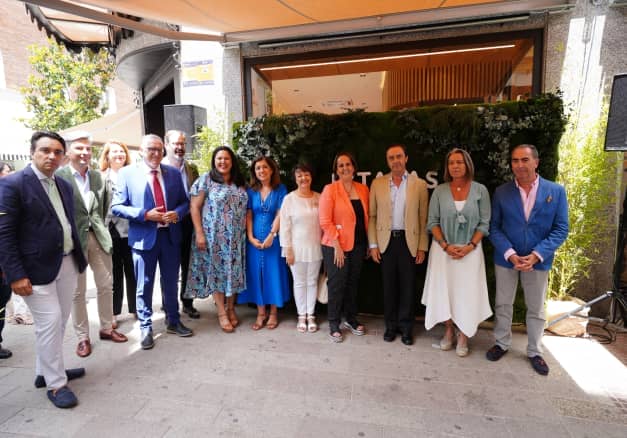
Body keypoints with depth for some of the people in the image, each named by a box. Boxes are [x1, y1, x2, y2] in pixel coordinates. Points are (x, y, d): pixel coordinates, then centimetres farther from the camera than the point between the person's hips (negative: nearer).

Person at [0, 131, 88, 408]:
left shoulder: (64, 186, 11)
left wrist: (78, 257, 11)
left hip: (68, 263, 7)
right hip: (37, 268, -7)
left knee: (59, 322, 16)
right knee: (49, 322, -2)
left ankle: (45, 371, 34)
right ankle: (55, 383, 14)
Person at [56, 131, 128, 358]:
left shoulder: (98, 177, 9)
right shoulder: (59, 176, -9)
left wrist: (101, 228, 8)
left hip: (99, 237, 5)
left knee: (106, 285, 12)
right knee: (78, 292, 8)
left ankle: (107, 328, 29)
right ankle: (83, 337, 22)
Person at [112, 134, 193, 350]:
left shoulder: (173, 172, 5)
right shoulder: (127, 173, -4)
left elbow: (184, 202, 9)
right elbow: (116, 207, -6)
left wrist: (177, 213, -12)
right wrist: (145, 214, -19)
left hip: (170, 236, 3)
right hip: (144, 237, -3)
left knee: (171, 283, 16)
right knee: (144, 286, 9)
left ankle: (173, 322, 33)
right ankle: (146, 328, 27)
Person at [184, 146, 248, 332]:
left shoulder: (240, 183, 9)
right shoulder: (206, 179, -4)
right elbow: (194, 207, -7)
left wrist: (246, 232, 6)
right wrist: (199, 233, -13)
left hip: (236, 238, 4)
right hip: (214, 236, -4)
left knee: (233, 271, 9)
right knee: (217, 271, 3)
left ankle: (231, 309, 25)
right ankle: (222, 313, 14)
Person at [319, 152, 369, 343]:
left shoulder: (363, 189, 6)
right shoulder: (330, 189, -9)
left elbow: (366, 218, 10)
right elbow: (325, 221, -13)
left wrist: (368, 244, 5)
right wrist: (337, 246, -16)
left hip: (358, 245, 5)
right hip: (336, 246, -4)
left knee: (353, 283, 16)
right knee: (336, 285, 6)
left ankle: (351, 319, 35)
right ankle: (334, 325, 23)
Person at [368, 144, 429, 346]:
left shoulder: (419, 184, 1)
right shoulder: (377, 184, 3)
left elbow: (423, 219, 1)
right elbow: (372, 216, 3)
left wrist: (422, 247, -2)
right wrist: (373, 244, -1)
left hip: (409, 241, 0)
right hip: (386, 241, 1)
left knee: (408, 287, 8)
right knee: (389, 286, 10)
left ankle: (406, 327, 25)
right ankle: (390, 325, 26)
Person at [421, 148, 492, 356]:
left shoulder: (480, 190, -2)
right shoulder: (439, 191, -1)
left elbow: (484, 223, -2)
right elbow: (432, 222, -1)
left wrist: (470, 246, -13)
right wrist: (445, 245, -12)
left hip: (470, 250, -1)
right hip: (443, 250, 1)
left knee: (466, 292, 5)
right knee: (444, 290, 8)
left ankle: (463, 336, 21)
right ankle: (449, 331, 26)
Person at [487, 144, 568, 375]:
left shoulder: (556, 191, -5)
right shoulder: (501, 192, -3)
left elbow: (561, 229, -6)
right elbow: (494, 227, -4)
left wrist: (536, 255, -17)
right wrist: (510, 254, -16)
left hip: (538, 260, 0)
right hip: (506, 258, 1)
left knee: (536, 309, 13)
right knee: (503, 304, 12)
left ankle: (535, 352, 32)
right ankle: (502, 343, 32)